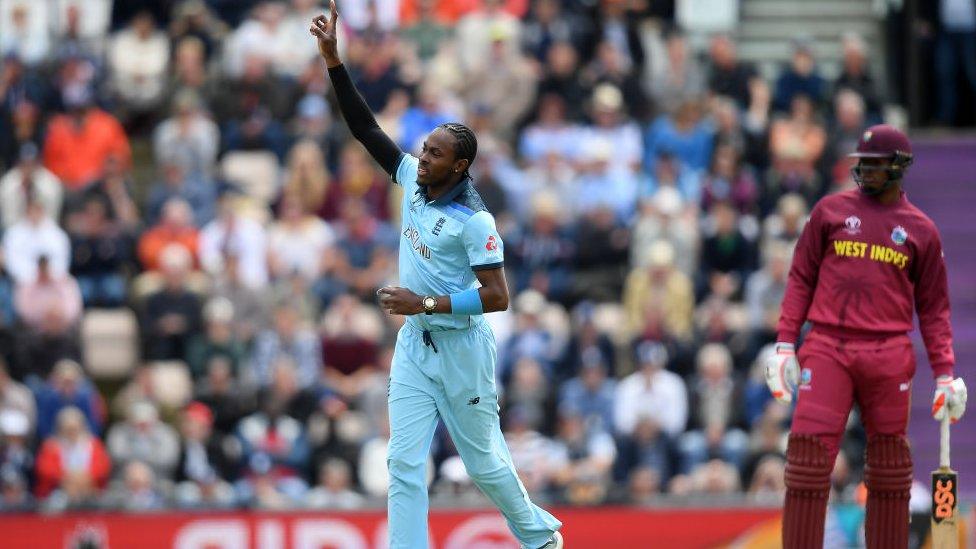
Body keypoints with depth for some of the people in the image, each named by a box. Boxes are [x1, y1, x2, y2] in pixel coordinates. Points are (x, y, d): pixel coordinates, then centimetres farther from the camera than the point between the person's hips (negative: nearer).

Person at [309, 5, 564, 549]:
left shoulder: (474, 219, -19)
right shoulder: (413, 179, -1)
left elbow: (498, 296, -23)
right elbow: (367, 128, -1)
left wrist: (426, 304, -26)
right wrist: (333, 59, -10)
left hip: (461, 346, -6)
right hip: (414, 344, 6)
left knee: (485, 460, 9)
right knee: (404, 464, -3)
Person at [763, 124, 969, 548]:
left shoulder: (921, 230, 10)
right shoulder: (831, 210, 10)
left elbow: (933, 309, 11)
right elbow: (801, 279, 11)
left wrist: (944, 374, 3)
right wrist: (785, 344, 2)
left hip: (888, 356, 1)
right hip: (827, 349, 0)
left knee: (888, 462, 2)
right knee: (809, 450, -11)